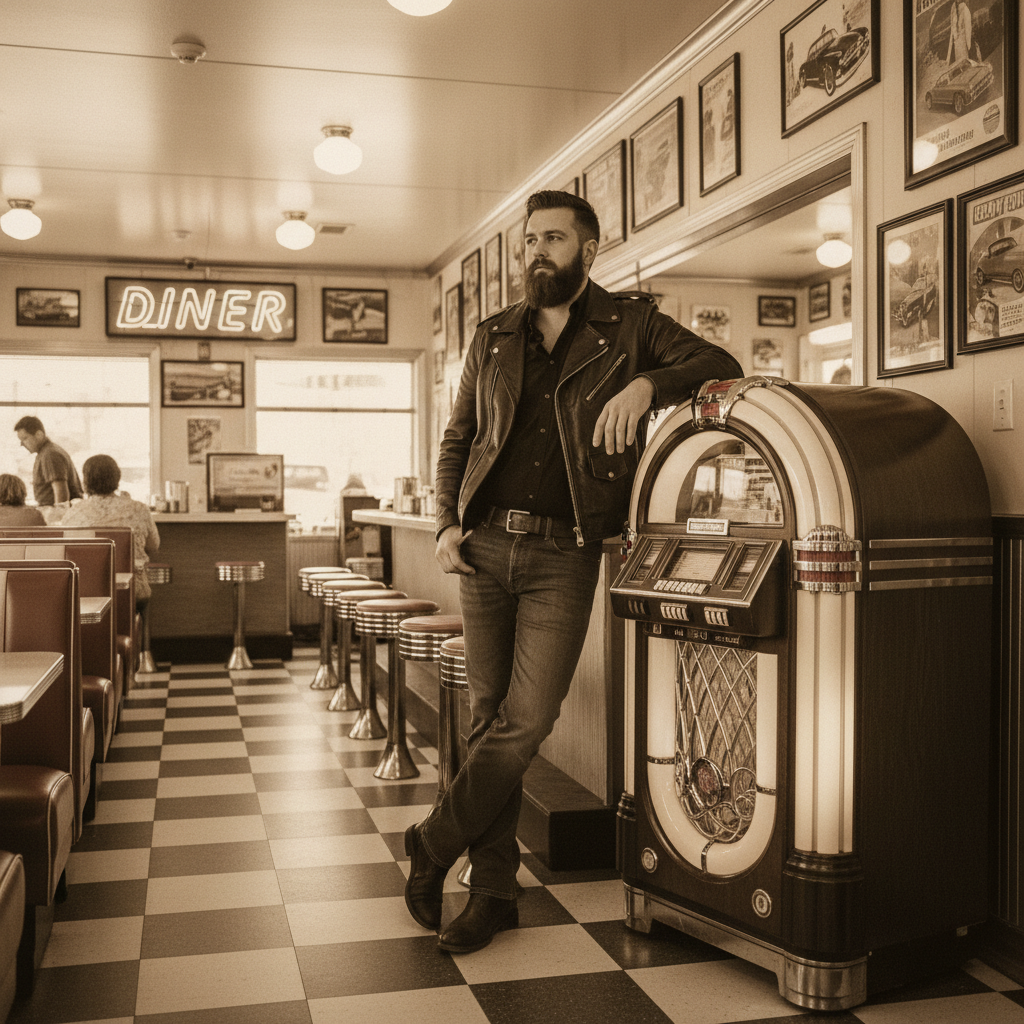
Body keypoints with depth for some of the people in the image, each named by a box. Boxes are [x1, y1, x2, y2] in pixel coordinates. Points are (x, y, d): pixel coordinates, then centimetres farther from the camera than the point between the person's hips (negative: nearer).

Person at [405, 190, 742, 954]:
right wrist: (449, 523, 3)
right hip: (485, 545, 3)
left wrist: (647, 384, -19)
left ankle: (433, 844, 11)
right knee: (489, 716, 5)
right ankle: (494, 891, 16)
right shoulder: (493, 338, 16)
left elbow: (720, 366, -1)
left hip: (564, 553, -3)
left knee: (527, 720, -11)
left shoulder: (629, 326, 7)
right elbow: (458, 440, 19)